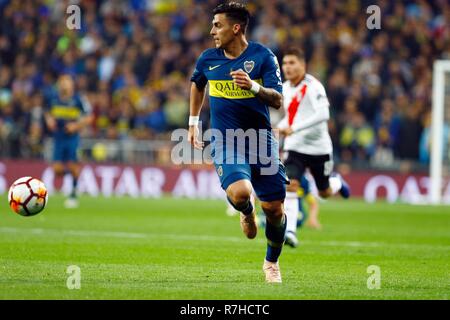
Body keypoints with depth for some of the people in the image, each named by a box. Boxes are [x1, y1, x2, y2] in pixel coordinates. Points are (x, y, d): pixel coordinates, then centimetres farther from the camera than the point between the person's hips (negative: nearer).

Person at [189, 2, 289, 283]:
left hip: (261, 140, 0)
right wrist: (193, 122, 25)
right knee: (239, 193, -29)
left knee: (274, 209, 0)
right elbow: (197, 84, 26)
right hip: (226, 142, 1)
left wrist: (254, 87, -31)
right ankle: (247, 213, 10)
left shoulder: (263, 56, -7)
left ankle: (272, 262, 28)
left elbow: (277, 100, -13)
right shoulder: (208, 59, 3)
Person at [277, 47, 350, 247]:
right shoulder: (285, 88, 5)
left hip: (318, 148, -4)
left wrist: (294, 128, -36)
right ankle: (289, 231, -22)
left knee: (325, 193, 13)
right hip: (294, 147, 4)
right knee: (290, 186, -19)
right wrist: (281, 127, 4)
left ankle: (336, 182, 49)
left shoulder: (313, 87, -18)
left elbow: (323, 114, -32)